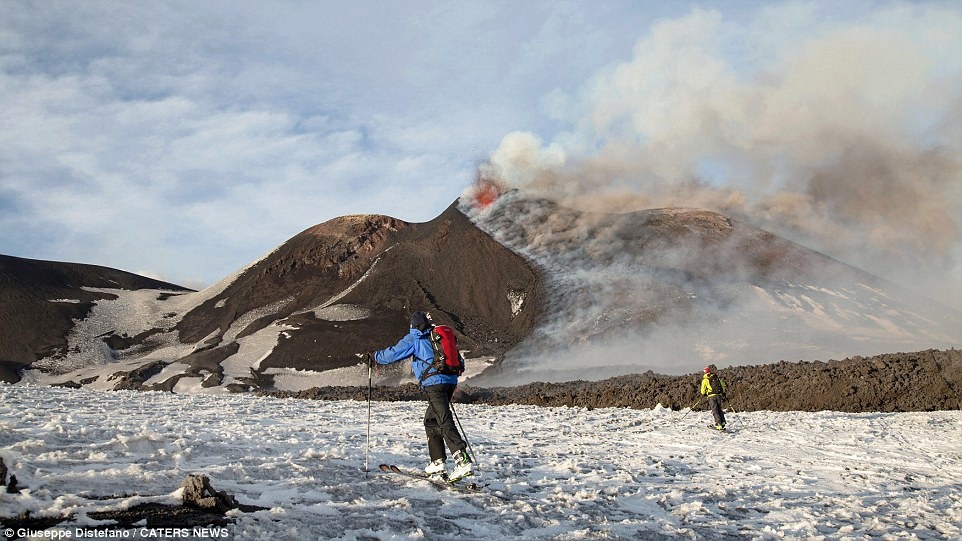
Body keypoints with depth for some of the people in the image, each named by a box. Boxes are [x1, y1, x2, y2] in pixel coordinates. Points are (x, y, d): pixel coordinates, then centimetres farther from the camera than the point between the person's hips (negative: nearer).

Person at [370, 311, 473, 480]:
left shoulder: (414, 338, 3)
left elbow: (394, 353, 7)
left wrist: (375, 357, 24)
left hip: (433, 383, -7)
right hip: (450, 381, 8)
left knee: (444, 422, -15)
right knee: (431, 420, 20)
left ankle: (463, 461, -29)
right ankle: (437, 462, 19)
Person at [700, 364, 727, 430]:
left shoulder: (705, 379, 1)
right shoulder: (717, 378, 13)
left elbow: (703, 391, 4)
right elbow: (723, 386, 16)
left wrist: (703, 394, 26)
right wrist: (723, 395, 24)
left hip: (712, 396, -4)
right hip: (719, 395, 4)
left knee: (715, 411, -2)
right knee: (719, 410, 17)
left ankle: (719, 425, -9)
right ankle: (722, 423, 10)